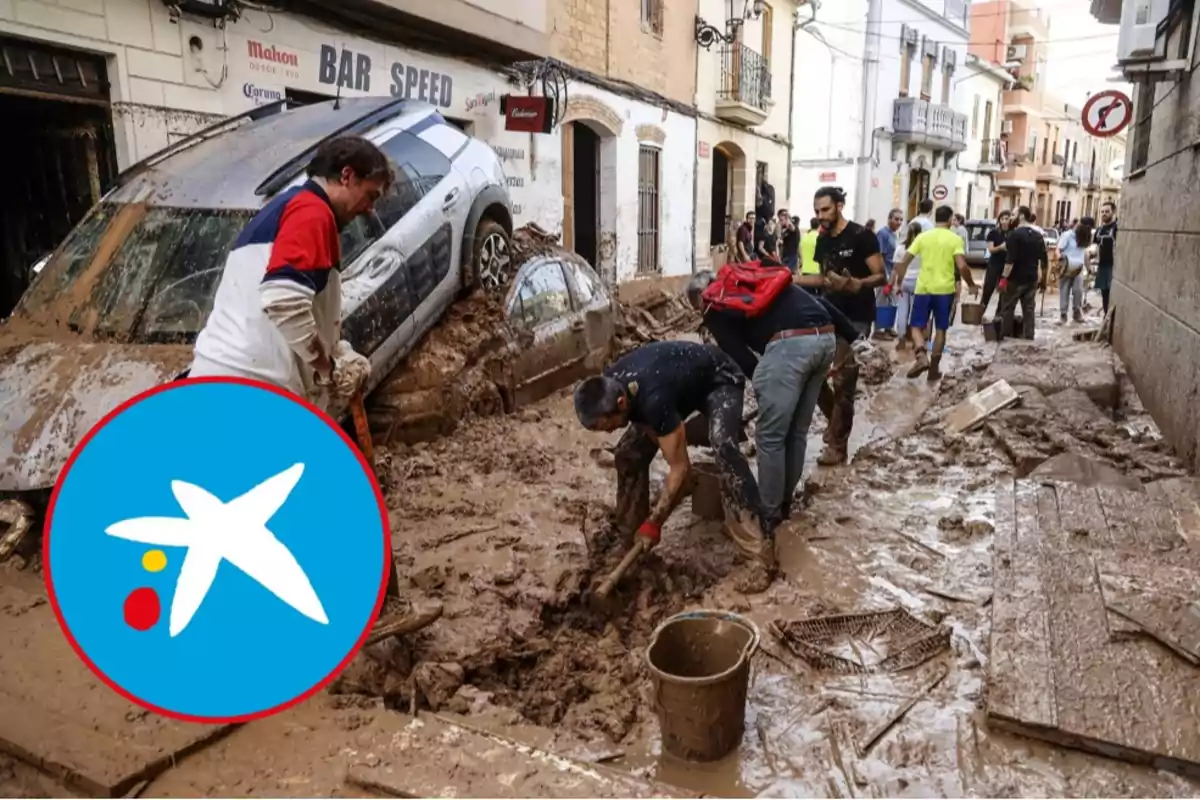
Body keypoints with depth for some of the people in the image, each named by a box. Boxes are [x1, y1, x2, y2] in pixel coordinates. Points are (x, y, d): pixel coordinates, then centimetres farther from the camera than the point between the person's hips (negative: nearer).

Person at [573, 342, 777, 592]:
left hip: (719, 380, -8)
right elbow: (651, 428, -1)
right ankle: (628, 534, 15)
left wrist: (654, 522, -28)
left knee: (723, 448, -33)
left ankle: (761, 552, -31)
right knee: (629, 451, -1)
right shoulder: (609, 387, -20)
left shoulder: (653, 399, -43)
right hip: (684, 379, 8)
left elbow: (680, 468, -34)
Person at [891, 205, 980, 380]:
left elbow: (905, 261, -1)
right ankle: (934, 368, 13)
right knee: (941, 329, 11)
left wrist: (898, 283, 10)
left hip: (923, 288, 0)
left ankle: (922, 357, -18)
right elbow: (962, 266, -12)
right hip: (945, 289, 0)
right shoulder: (955, 239, -2)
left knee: (916, 326, 7)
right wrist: (971, 285, 2)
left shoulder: (923, 237, 2)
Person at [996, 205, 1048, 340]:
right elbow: (1044, 259, 10)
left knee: (1008, 308, 3)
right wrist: (1043, 278, 18)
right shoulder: (1038, 236, 9)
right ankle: (1028, 337, 12)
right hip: (1032, 278, 6)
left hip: (1015, 278, -6)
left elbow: (1010, 260, -20)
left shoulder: (1015, 234, -13)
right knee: (1029, 308, 9)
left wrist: (1004, 278, -20)